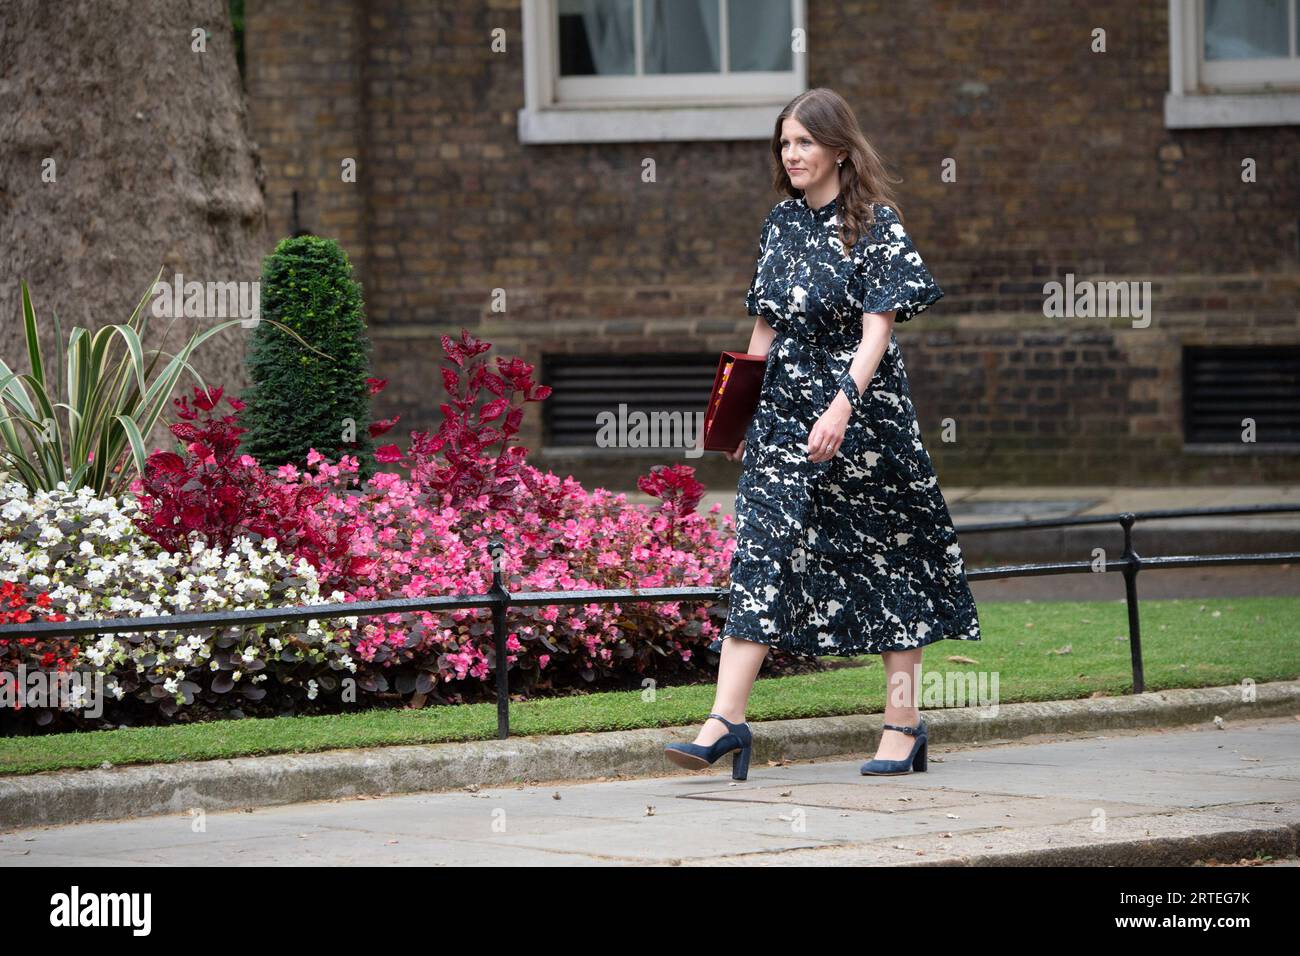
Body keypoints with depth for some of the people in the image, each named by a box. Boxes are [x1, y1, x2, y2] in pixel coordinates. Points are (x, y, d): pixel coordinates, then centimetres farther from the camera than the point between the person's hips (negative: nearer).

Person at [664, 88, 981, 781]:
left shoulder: (875, 226, -6)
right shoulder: (781, 223, 11)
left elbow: (877, 332, -14)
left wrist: (842, 407, -26)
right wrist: (741, 410, 12)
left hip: (863, 407, -5)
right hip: (784, 412, 5)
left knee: (886, 556, 3)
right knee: (761, 554, -6)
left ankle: (903, 723, 10)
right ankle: (726, 720, -12)